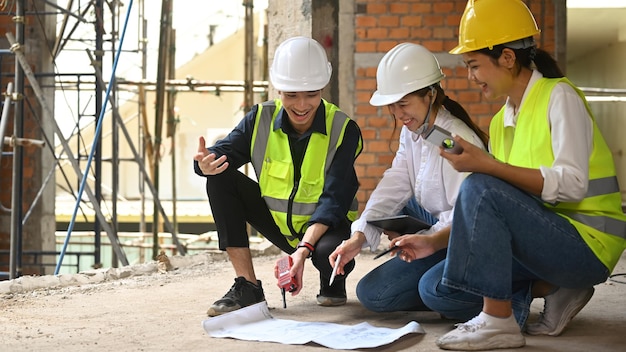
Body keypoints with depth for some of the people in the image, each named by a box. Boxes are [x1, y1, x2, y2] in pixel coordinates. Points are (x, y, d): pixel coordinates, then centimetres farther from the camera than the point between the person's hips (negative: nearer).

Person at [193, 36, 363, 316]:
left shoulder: (343, 130, -17)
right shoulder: (262, 118, -7)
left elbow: (334, 199, -23)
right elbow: (224, 151, -16)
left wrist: (304, 249, -37)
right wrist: (207, 163, -42)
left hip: (326, 225, -4)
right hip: (279, 224, 4)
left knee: (329, 252, -39)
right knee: (221, 178, -16)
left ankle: (332, 283, 3)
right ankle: (247, 285, -14)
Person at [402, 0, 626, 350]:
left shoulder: (559, 96, -10)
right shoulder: (500, 122, 12)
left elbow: (571, 185, -23)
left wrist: (488, 166, -28)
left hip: (587, 243, -8)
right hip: (540, 238, 8)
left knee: (480, 188, -28)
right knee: (437, 289, -2)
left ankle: (499, 321, -22)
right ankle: (552, 289, 4)